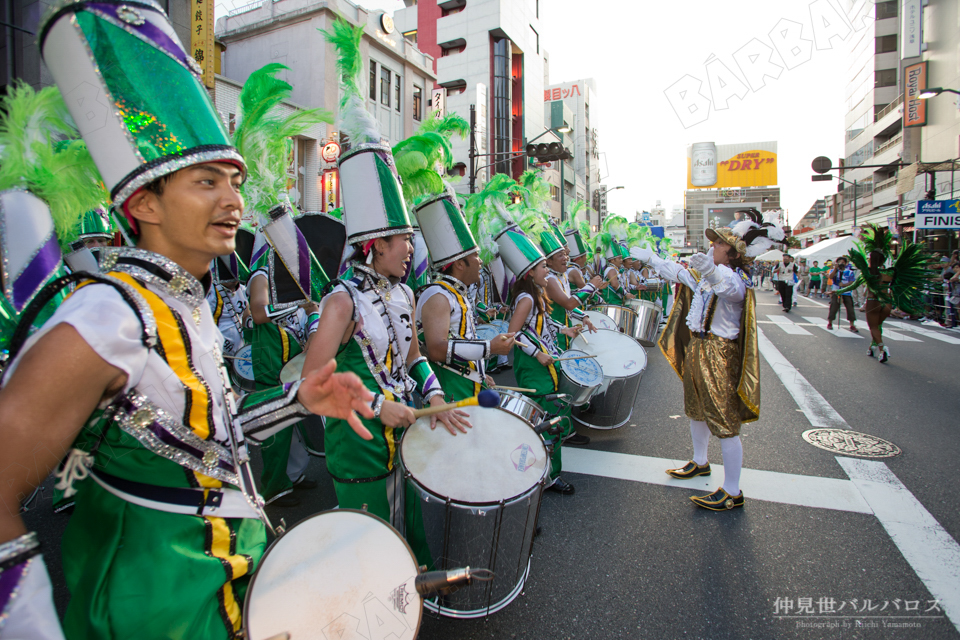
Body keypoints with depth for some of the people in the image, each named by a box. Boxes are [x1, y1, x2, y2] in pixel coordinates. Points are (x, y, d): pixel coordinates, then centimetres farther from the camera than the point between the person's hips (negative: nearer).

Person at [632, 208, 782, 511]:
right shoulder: (704, 277, 9)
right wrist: (648, 257, 27)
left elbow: (729, 286, -42)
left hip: (720, 357, -9)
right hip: (696, 350, 9)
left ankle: (732, 493, 8)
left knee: (725, 423, -3)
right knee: (696, 411, 22)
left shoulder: (737, 280, -18)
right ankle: (700, 463, 44)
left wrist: (711, 271, -60)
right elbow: (677, 272, 23)